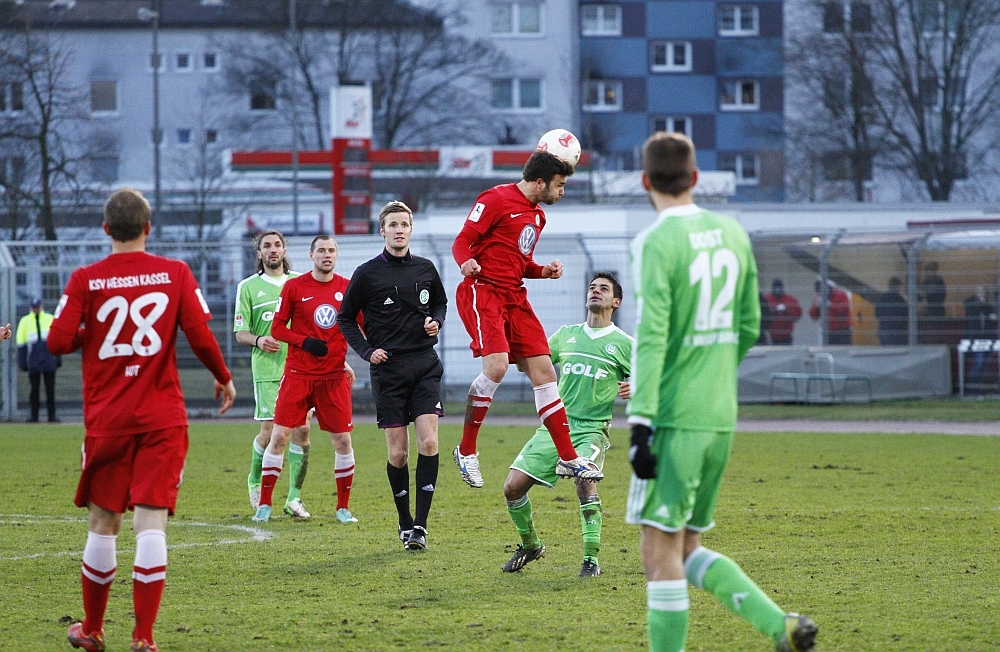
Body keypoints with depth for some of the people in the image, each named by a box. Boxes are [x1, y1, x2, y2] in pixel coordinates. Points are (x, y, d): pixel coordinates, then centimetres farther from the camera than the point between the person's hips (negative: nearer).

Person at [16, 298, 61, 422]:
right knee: (34, 389, 2)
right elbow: (21, 344, 8)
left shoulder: (50, 319, 11)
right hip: (33, 362, 0)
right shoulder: (25, 321, 9)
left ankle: (52, 416, 2)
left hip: (49, 360, 0)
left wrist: (58, 359, 11)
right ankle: (33, 416, 7)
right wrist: (22, 362, 2)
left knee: (50, 389, 0)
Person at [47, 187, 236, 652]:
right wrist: (224, 378, 12)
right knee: (151, 522, -4)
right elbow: (200, 336, -5)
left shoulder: (85, 281, -4)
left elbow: (58, 341, -8)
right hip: (162, 418, -1)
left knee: (103, 522, 12)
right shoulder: (175, 274, -2)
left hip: (106, 418, 1)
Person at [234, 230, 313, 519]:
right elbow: (240, 332, 5)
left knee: (302, 428, -6)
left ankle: (295, 497, 1)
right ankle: (255, 481, 23)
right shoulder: (248, 287, 6)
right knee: (270, 431, -5)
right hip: (267, 369, -2)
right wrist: (258, 340, -15)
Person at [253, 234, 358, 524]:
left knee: (342, 440, 0)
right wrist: (305, 342, -15)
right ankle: (264, 505, 4)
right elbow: (277, 328, 0)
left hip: (334, 376, 2)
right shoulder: (294, 287, -1)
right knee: (279, 436, -4)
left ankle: (343, 508, 12)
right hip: (298, 374, -1)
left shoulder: (347, 288, 4)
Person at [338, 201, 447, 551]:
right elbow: (345, 318, 7)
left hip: (425, 365, 2)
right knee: (397, 452, 0)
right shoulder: (367, 273, -1)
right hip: (388, 368, -2)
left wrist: (436, 321, 3)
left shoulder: (425, 269, 7)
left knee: (428, 442, -12)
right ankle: (404, 523, 15)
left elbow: (441, 302, 25)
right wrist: (367, 351, -5)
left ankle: (420, 523, -9)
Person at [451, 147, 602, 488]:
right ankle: (466, 451, -9)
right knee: (496, 366, -24)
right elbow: (462, 241, -11)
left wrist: (544, 271, 8)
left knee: (544, 372, 4)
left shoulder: (537, 216, 19)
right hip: (483, 291, -9)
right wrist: (467, 262, -33)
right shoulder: (497, 200, -8)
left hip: (514, 297, 9)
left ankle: (567, 458, 10)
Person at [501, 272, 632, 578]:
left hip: (592, 429, -4)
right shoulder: (565, 335, 15)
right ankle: (530, 545, 21)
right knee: (513, 487, -5)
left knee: (584, 478, -32)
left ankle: (591, 558, -21)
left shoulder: (624, 344, 4)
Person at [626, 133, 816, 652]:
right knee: (687, 549, 15)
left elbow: (650, 337, -18)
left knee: (660, 554, -3)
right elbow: (748, 327, 17)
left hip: (674, 419, -7)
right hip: (721, 415, 7)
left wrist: (641, 421, -19)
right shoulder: (733, 235, 10)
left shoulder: (657, 243, -11)